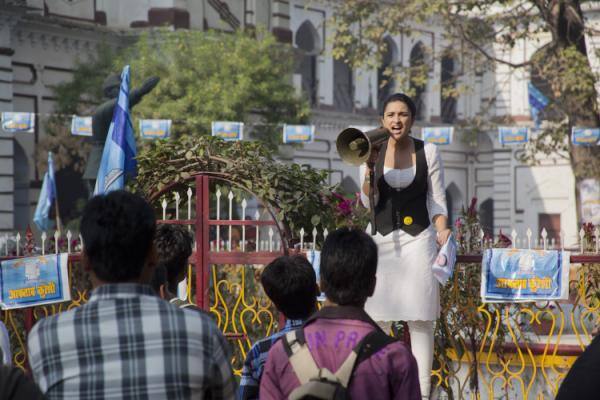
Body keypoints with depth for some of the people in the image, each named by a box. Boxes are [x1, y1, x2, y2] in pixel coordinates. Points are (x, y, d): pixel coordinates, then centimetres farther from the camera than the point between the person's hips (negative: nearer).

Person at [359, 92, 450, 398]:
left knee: (420, 318, -2)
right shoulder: (373, 151, 2)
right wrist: (369, 166, -13)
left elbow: (436, 199, 4)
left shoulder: (428, 152, 1)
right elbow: (368, 202, 0)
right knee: (377, 317, 0)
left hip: (418, 238, -1)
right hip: (382, 238, 1)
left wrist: (442, 229, -12)